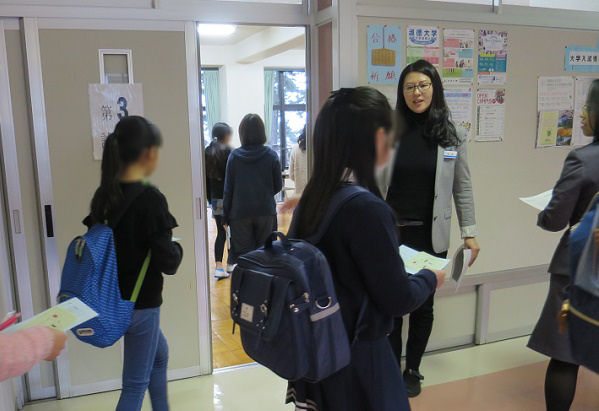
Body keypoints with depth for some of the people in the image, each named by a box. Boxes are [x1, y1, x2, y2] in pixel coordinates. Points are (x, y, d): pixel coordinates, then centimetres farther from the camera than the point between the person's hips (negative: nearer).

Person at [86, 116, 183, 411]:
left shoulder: (103, 195, -1)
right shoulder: (150, 199, -22)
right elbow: (168, 262, -21)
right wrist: (177, 249, -1)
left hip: (113, 297, 8)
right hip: (140, 302, -8)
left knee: (159, 355, 29)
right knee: (135, 384, 8)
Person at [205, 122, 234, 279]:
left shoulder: (208, 153, 8)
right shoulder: (228, 152, -11)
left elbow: (206, 178, 11)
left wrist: (210, 199, 17)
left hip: (215, 197, 6)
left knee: (221, 233, 8)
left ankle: (219, 268, 3)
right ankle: (231, 264, 15)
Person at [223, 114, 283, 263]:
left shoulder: (234, 156, -4)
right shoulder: (271, 155, -5)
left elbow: (228, 189, -1)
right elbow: (278, 186, 2)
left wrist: (226, 217, 8)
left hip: (240, 213, 0)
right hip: (266, 211, 1)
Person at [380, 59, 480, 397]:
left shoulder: (453, 135, 1)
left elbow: (463, 187, 4)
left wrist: (470, 232, 0)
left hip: (431, 236, 1)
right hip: (390, 233, -1)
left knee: (423, 306, 13)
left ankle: (413, 370, 32)